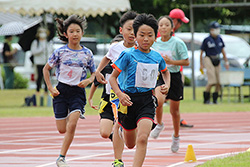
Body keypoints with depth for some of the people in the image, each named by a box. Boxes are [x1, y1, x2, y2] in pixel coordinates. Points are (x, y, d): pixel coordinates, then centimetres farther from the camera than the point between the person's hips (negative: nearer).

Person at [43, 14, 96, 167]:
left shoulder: (87, 53, 0)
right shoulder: (60, 52, -3)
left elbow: (94, 73, 11)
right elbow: (46, 69, 8)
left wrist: (88, 81, -11)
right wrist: (50, 88, -1)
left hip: (78, 91, 0)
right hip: (62, 90, 0)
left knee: (72, 126, -18)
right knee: (62, 130, 2)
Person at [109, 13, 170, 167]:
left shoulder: (157, 57, 3)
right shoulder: (128, 55, -10)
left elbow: (165, 72, 26)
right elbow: (113, 77, -6)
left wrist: (167, 85, 5)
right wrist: (120, 95, -24)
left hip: (147, 101, 1)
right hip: (129, 100, -1)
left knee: (142, 139, -21)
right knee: (130, 144, 15)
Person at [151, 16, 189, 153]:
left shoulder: (178, 43, -9)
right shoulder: (154, 43, 2)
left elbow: (186, 61, -8)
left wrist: (171, 61, -19)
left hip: (174, 76, -1)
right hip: (159, 76, 1)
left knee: (174, 110, 9)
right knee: (158, 100, -28)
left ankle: (176, 136, 32)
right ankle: (159, 124, 1)